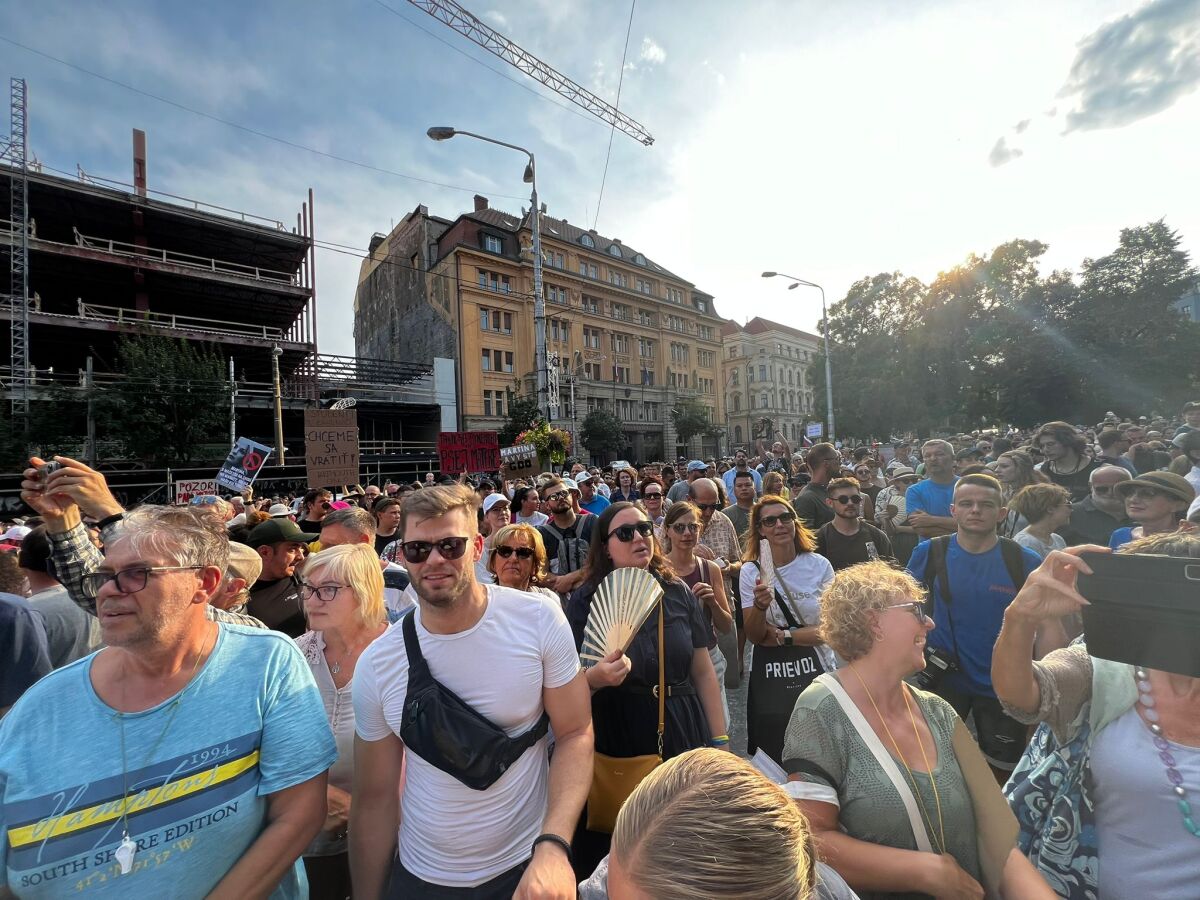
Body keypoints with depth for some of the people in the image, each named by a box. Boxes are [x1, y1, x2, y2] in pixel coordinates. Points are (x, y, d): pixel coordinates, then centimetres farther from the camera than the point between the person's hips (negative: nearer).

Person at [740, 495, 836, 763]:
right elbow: (754, 636, -6)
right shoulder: (751, 571, -5)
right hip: (769, 678, 0)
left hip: (816, 671, 0)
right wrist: (759, 606, -25)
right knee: (770, 757, 10)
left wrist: (780, 635, -11)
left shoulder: (819, 565, -5)